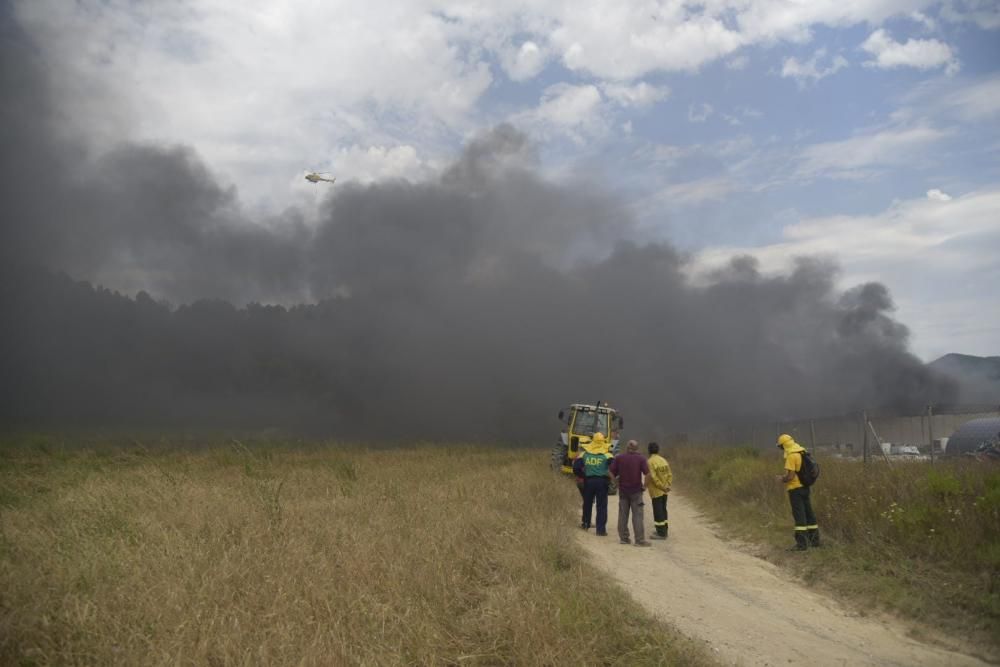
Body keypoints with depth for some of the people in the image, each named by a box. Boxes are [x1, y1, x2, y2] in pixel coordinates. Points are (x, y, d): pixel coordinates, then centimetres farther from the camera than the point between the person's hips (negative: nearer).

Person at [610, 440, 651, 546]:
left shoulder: (618, 458, 1)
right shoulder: (641, 458, -6)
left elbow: (612, 473, -3)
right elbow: (647, 473, -14)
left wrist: (617, 479, 11)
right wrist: (644, 485, -2)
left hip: (623, 489, 3)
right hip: (636, 490, -3)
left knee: (623, 515, 11)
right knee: (637, 515, -1)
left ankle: (624, 538, 15)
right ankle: (639, 540, -3)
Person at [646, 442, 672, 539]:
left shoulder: (650, 462, -16)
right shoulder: (663, 460, 7)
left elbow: (652, 477, -22)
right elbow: (670, 475, 6)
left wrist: (662, 486, -14)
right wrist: (667, 485, 1)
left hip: (656, 491, -8)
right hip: (664, 491, 8)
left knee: (658, 511, -2)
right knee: (663, 510, 17)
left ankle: (661, 533, 1)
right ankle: (664, 531, 26)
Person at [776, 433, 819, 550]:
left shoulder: (791, 456, -18)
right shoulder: (802, 452, 9)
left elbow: (790, 476, -23)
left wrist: (782, 479, -3)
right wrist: (785, 476, 15)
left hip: (795, 488, -8)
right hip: (805, 487, 9)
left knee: (799, 515, -6)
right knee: (808, 513, 16)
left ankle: (801, 543, -5)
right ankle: (814, 539, 25)